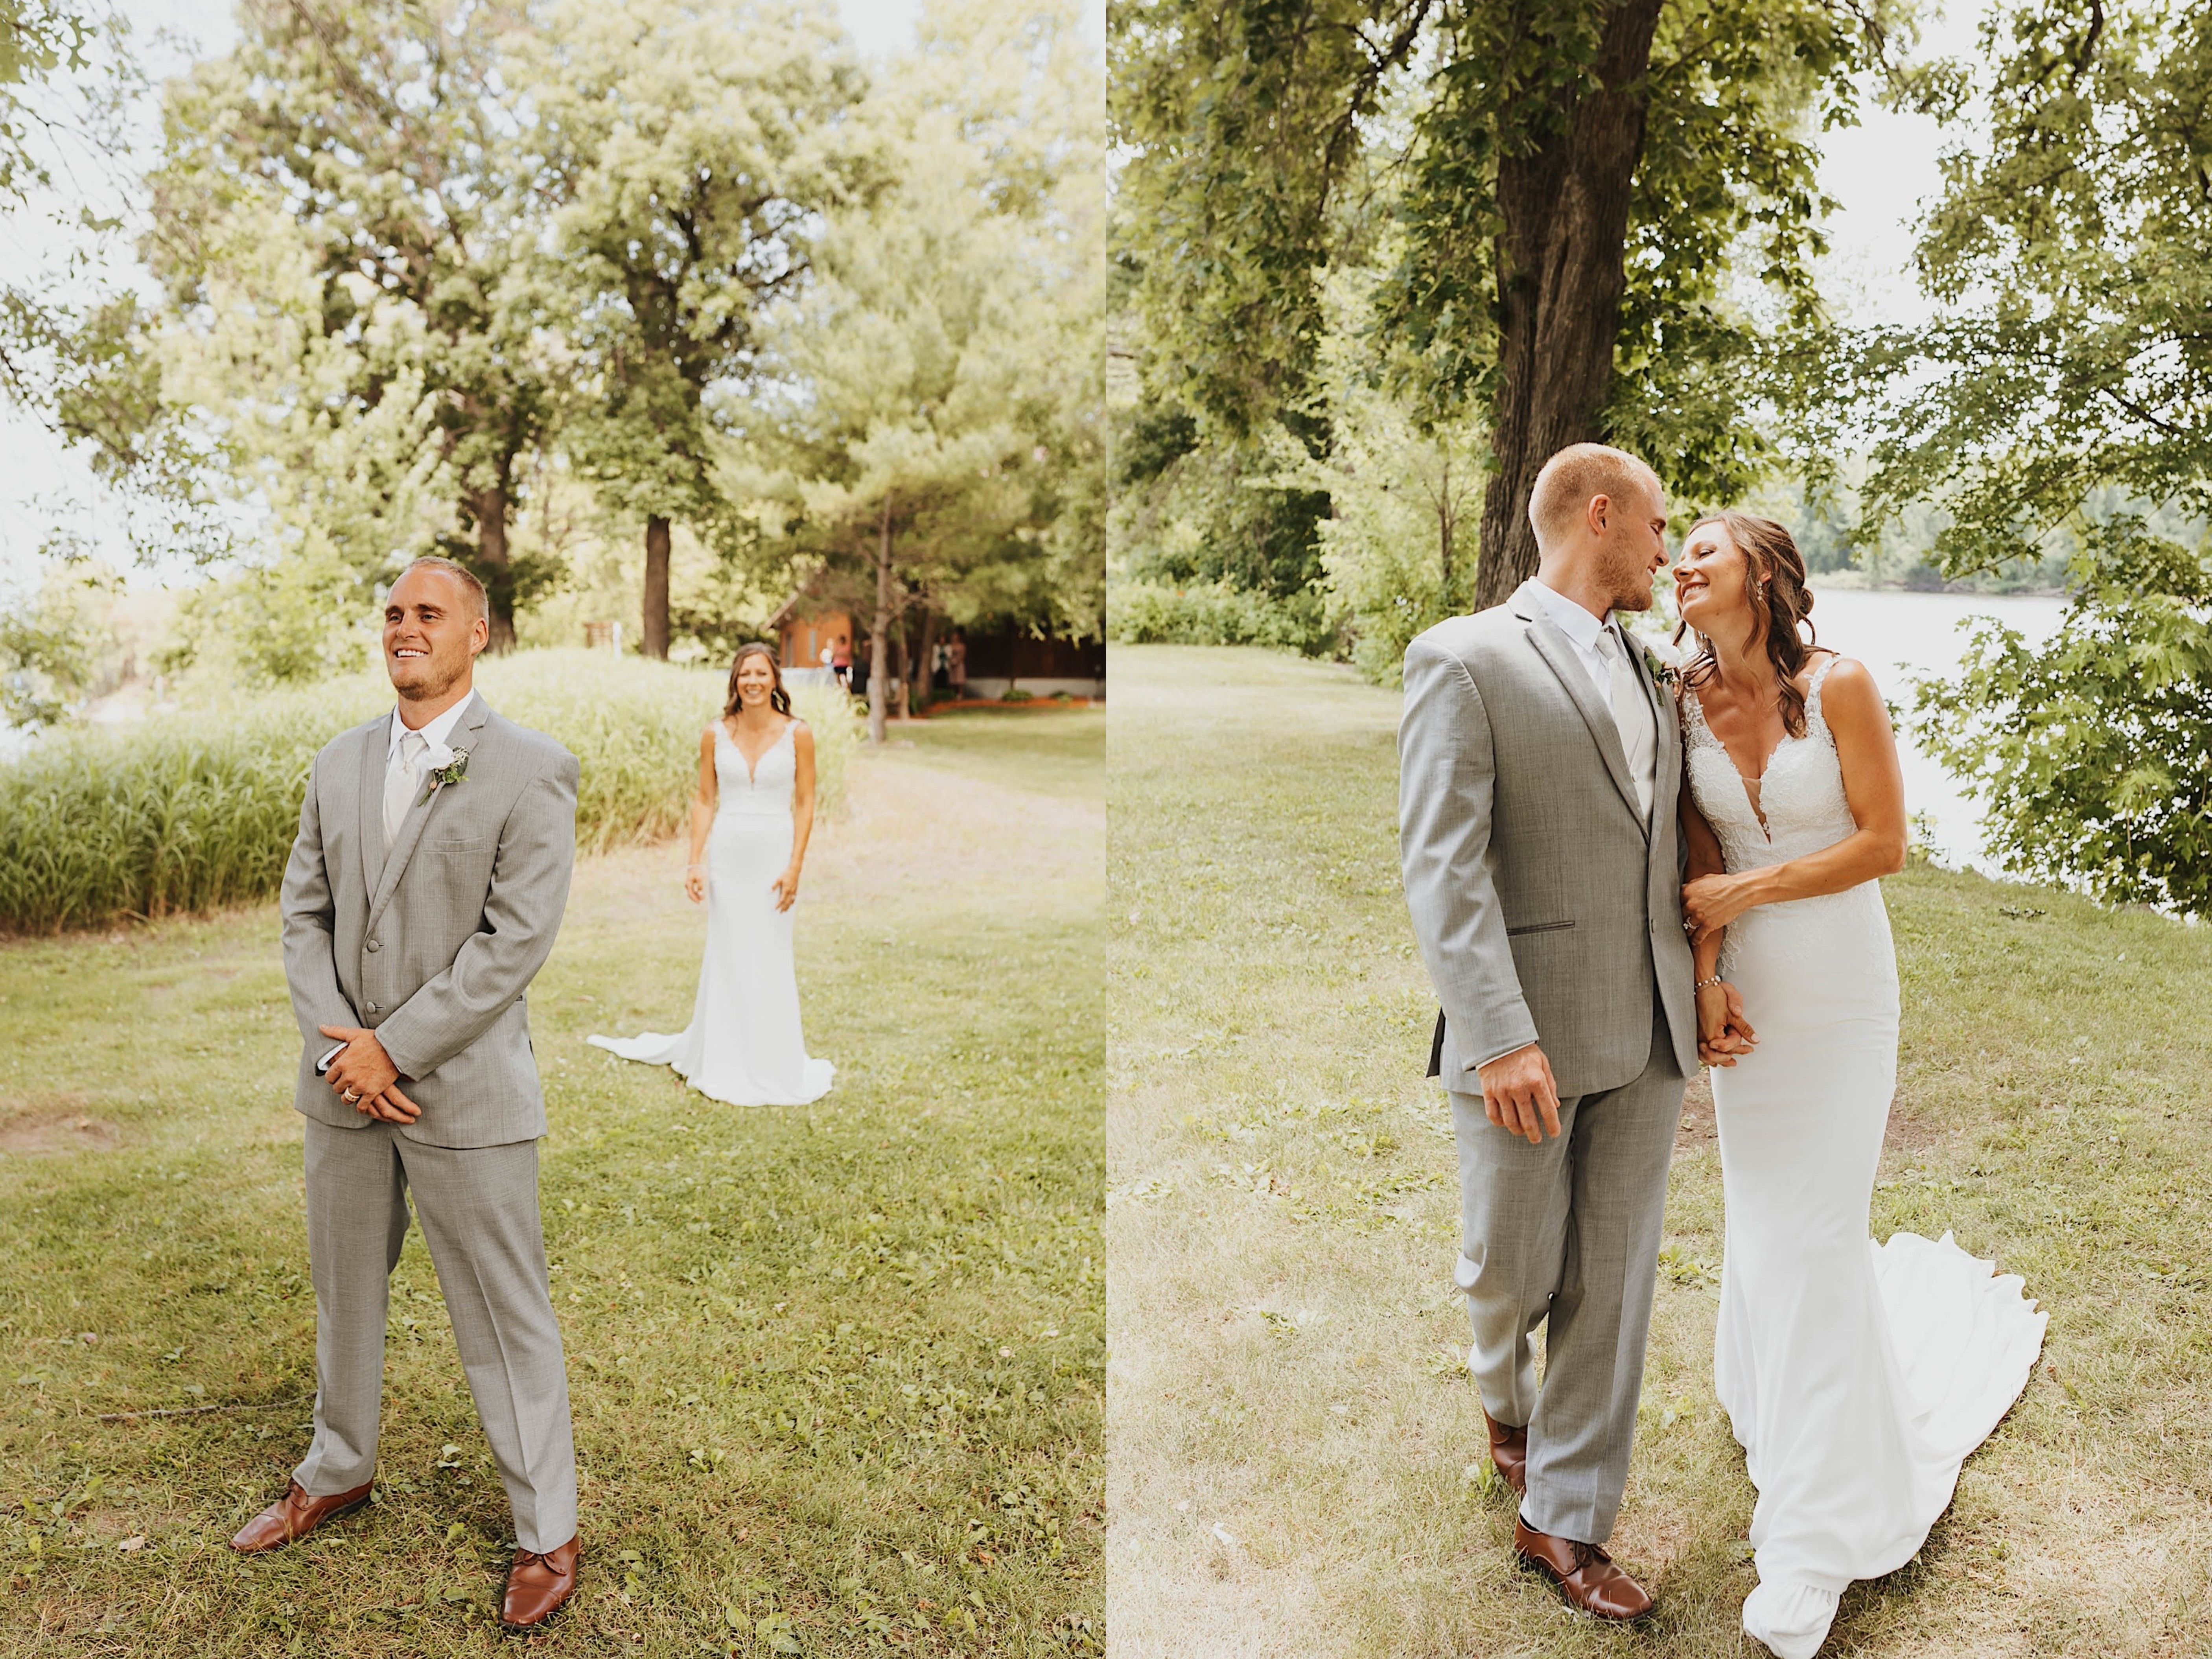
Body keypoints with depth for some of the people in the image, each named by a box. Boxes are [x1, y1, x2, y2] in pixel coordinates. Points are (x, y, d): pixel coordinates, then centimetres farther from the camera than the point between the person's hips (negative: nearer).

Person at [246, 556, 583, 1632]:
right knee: (342, 1290, 22)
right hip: (343, 1089, 6)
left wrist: (391, 1048, -17)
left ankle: (546, 1531, 20)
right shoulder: (339, 765, 8)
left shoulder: (532, 772, -11)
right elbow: (306, 915, 6)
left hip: (464, 1091, -6)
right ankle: (338, 1471, 45)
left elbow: (514, 943, -17)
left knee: (504, 1317, 4)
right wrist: (336, 1049, -8)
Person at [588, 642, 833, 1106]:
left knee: (769, 961, 4)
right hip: (727, 855, 2)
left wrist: (794, 867, -9)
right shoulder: (715, 735, 2)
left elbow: (805, 804, -3)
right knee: (726, 958, 8)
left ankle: (773, 1066, 18)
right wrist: (695, 862, -2)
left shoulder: (797, 734, -3)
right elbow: (704, 800, 5)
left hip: (774, 855, -2)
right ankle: (725, 1064, 21)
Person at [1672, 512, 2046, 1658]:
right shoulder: (1687, 700, -2)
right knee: (1760, 1204, 12)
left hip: (1841, 991, -3)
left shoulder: (1839, 686, -13)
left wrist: (1746, 892, -14)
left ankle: (1815, 1537, 13)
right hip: (1749, 988, 4)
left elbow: (1883, 843, -12)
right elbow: (1701, 851, 0)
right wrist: (1705, 969, -10)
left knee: (1813, 1227, -1)